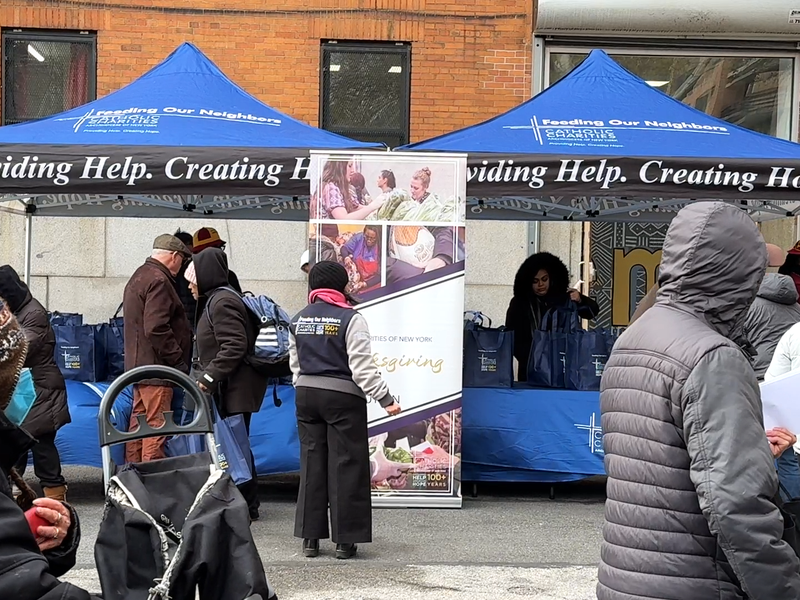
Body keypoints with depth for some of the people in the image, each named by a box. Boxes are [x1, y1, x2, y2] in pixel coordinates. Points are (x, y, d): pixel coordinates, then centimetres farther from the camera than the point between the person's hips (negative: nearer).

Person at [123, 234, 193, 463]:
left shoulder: (138, 277, 19)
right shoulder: (159, 281, -14)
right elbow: (156, 328, -23)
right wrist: (178, 358, -15)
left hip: (138, 365, 10)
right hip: (156, 367, -10)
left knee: (139, 423, 15)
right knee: (157, 425, -8)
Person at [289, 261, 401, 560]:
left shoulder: (298, 320, 8)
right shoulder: (351, 319, -11)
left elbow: (295, 364, 14)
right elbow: (362, 367, -15)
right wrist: (385, 398, -11)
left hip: (306, 394, 6)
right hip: (343, 396, -5)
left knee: (312, 463, 10)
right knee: (345, 466, 1)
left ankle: (310, 538, 13)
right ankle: (345, 540, 4)